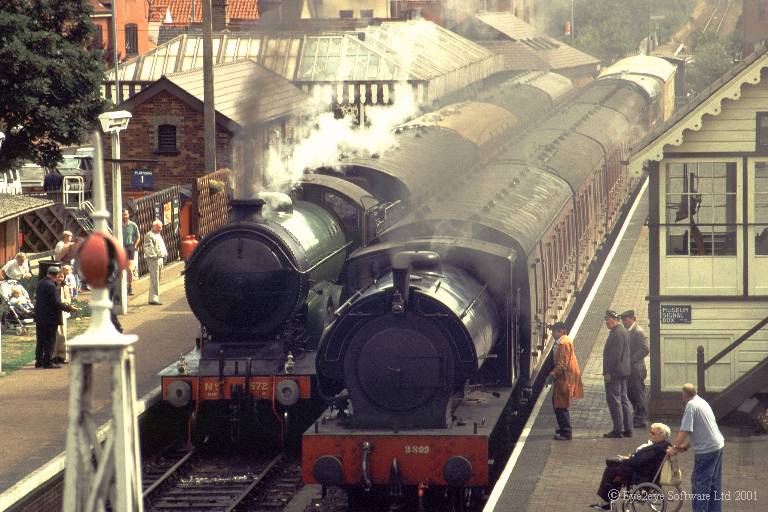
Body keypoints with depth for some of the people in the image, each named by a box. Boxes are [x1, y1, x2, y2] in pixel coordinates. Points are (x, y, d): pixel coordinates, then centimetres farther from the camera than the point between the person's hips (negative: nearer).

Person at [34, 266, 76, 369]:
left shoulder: (40, 284, 8)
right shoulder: (51, 286, -19)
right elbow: (56, 303, -21)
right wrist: (69, 308, -13)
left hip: (39, 317, 8)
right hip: (50, 317, -8)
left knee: (40, 340, 14)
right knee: (50, 340, -1)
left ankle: (38, 361, 17)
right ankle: (47, 362, 0)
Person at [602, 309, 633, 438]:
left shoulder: (617, 333, -17)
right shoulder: (623, 331, 16)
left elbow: (615, 354, -22)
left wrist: (608, 372, -21)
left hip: (614, 372, -11)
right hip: (623, 372, 11)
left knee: (614, 400, -7)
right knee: (623, 399, 13)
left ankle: (618, 430, -7)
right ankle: (627, 429, 16)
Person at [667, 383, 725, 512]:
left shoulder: (691, 406, -14)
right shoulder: (702, 402, 15)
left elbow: (684, 430, -20)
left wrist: (675, 447, -11)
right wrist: (687, 445, 20)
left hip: (706, 449, -9)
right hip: (718, 445, 9)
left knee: (699, 483, -1)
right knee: (714, 483, 16)